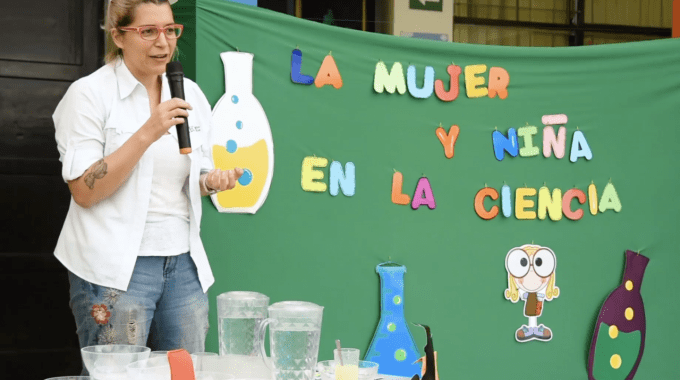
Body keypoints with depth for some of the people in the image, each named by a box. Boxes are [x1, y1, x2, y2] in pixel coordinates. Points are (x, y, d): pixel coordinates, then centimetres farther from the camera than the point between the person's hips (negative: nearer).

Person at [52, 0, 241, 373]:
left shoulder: (189, 94, 11)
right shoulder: (89, 94, -6)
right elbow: (83, 191, -13)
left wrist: (211, 181, -2)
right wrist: (148, 133, -20)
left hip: (183, 264, 6)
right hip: (114, 270, -6)